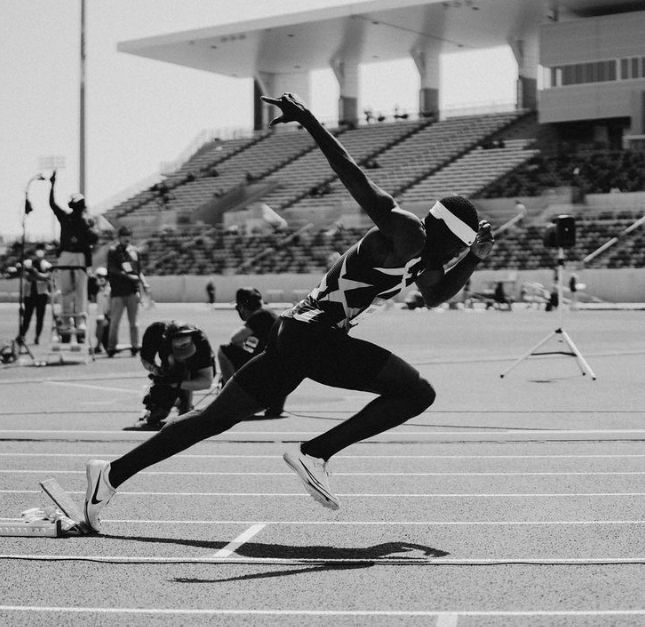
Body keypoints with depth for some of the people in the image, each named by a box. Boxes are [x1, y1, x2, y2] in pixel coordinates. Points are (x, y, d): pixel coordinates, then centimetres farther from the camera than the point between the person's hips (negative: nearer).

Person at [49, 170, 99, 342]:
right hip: (65, 256, 2)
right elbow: (53, 204, 2)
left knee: (81, 292, -5)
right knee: (66, 291, 4)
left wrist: (86, 225, -13)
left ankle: (80, 324, -7)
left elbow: (95, 238, -3)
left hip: (81, 257, -2)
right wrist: (53, 185, -6)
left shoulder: (87, 220, 7)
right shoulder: (65, 217, 11)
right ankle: (66, 324, 9)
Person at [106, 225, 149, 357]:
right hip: (118, 291, -4)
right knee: (114, 321, -3)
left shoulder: (134, 251, 13)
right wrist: (128, 276, -16)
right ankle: (111, 347, 4)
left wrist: (144, 283, 6)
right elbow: (112, 270, -9)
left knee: (134, 321, 3)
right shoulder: (113, 251, 0)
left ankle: (135, 346, 7)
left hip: (133, 290, 4)